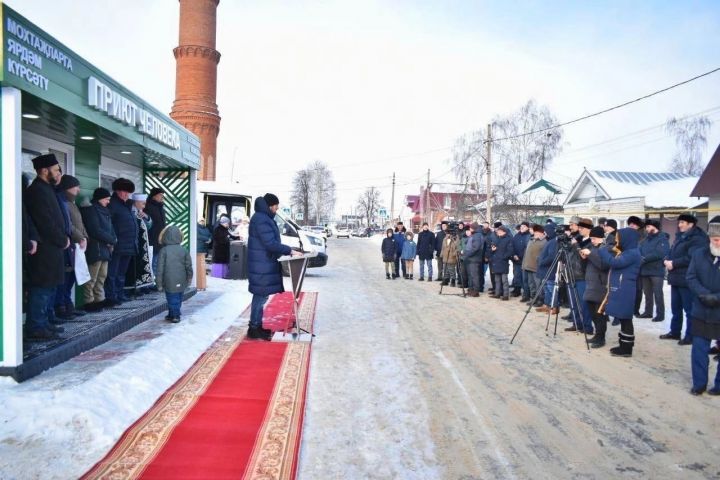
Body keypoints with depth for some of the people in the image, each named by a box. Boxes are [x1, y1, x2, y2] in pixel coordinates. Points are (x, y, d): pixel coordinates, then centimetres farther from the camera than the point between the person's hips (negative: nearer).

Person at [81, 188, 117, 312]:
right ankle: (89, 303, -2)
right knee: (92, 278, -6)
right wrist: (112, 240, -10)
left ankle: (99, 300, 18)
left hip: (104, 248, 9)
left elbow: (110, 228, 16)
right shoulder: (90, 210, -8)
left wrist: (112, 241, -3)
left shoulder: (104, 211, 19)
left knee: (101, 277, 12)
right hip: (95, 249, -9)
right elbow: (96, 231, -17)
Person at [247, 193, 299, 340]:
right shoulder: (261, 220, -19)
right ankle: (254, 328, 3)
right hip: (262, 265, -11)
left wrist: (286, 251, 13)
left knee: (261, 295, 15)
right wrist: (290, 251, -21)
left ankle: (257, 324, 24)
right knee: (261, 295, -4)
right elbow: (271, 243, -24)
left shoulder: (264, 218, 15)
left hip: (264, 264, 11)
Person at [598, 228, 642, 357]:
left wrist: (602, 250, -11)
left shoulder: (633, 253, -14)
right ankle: (624, 345, 18)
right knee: (622, 319, 12)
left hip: (624, 291, -10)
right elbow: (616, 263, 23)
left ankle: (627, 349, 0)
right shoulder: (626, 252, 18)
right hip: (619, 290, 10)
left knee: (625, 319, -5)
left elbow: (614, 262, -23)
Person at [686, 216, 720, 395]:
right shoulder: (699, 254, 1)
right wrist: (704, 294, -16)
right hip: (701, 312, 3)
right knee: (699, 349, 8)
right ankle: (699, 383, 21)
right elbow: (691, 278, -1)